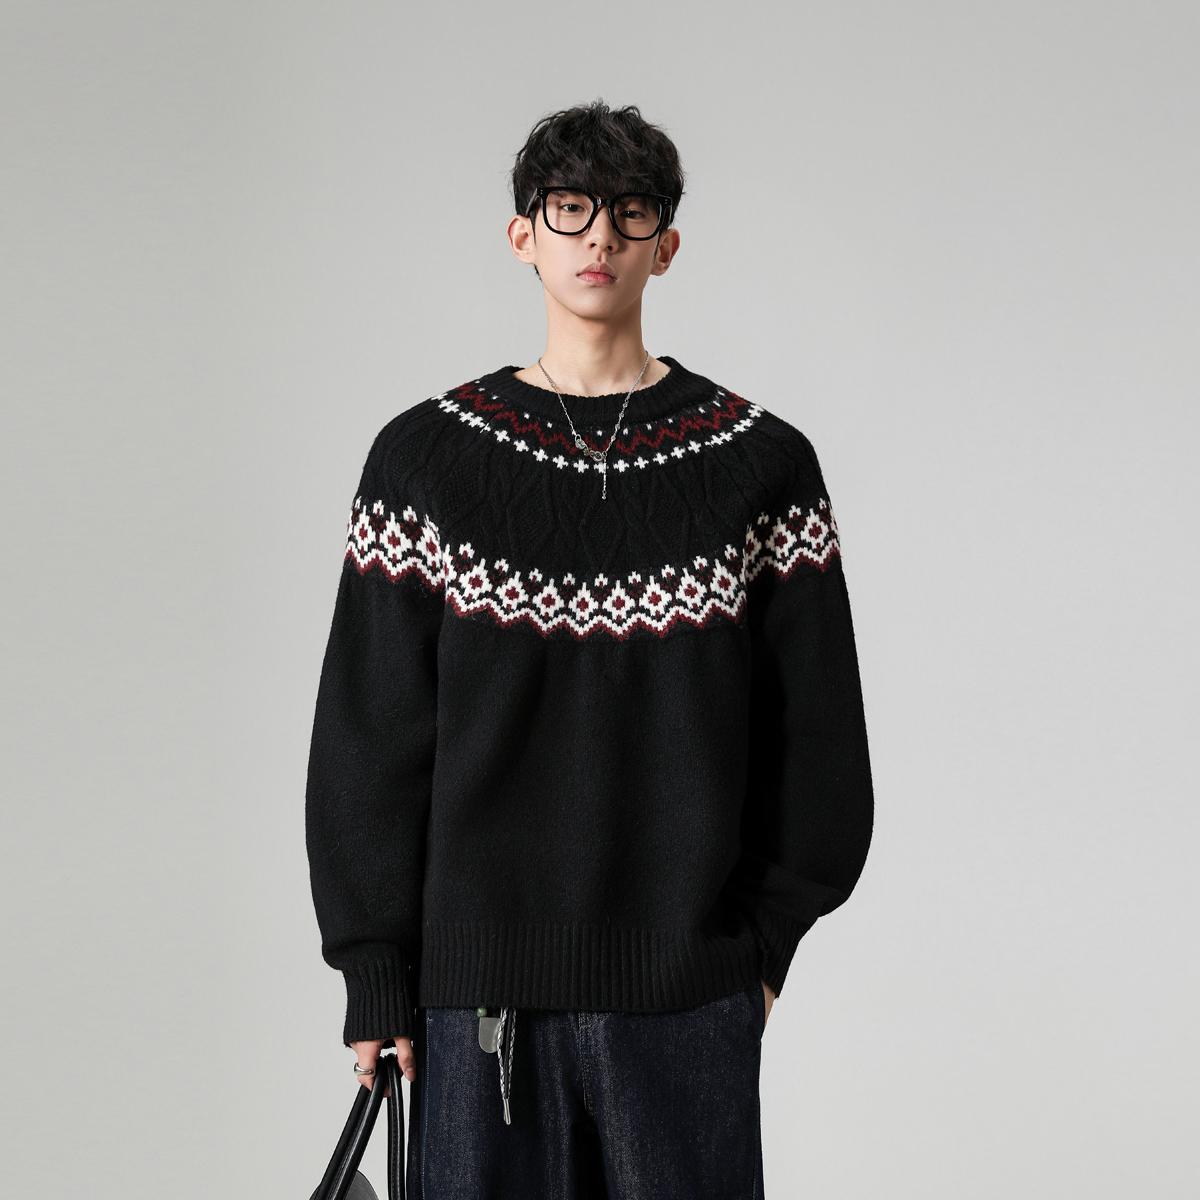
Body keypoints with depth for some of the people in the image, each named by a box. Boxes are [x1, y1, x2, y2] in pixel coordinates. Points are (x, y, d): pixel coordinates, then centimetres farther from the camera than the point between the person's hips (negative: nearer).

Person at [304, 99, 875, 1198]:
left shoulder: (762, 463, 4)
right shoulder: (426, 458, 3)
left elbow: (817, 730, 7)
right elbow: (368, 737, 3)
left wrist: (769, 935, 4)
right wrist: (378, 980, 0)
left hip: (690, 989, 0)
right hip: (481, 985, 0)